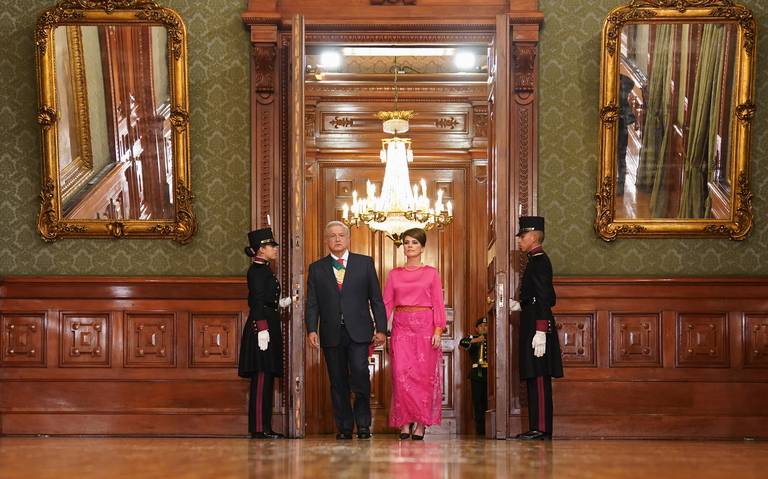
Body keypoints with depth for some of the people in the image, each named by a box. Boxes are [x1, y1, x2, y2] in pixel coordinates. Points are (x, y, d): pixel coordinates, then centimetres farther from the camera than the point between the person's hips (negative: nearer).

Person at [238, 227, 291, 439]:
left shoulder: (263, 270, 19)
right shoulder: (257, 270, -11)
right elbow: (257, 302, -19)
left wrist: (281, 302, 18)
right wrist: (262, 329, -23)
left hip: (268, 327, 11)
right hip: (262, 327, -11)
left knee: (266, 378, 10)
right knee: (262, 378, -10)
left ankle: (263, 426, 13)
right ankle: (259, 428, -9)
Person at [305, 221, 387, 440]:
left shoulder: (365, 263, 9)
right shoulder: (316, 268, 11)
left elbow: (376, 299, 8)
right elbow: (312, 304, 7)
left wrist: (381, 328, 0)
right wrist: (311, 329, -8)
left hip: (358, 331, -2)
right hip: (331, 333, 2)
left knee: (359, 372, -15)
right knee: (338, 381, 3)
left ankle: (363, 424, -2)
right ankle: (344, 427, 12)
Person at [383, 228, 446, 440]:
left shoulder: (431, 273, 7)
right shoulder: (394, 274, 11)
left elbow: (438, 304, 2)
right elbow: (387, 303, 7)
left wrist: (438, 330, -9)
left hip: (425, 328, -1)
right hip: (401, 328, 1)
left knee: (424, 374, -2)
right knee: (401, 374, -8)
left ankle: (421, 423, 6)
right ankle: (405, 423, 0)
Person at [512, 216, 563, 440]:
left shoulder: (539, 261, -12)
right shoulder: (538, 260, 19)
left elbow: (544, 299, -20)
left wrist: (540, 331, -24)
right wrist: (519, 305, 18)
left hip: (537, 327, -10)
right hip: (533, 325, 10)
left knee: (538, 378, -10)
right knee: (535, 379, 10)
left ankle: (541, 428, -10)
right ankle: (539, 428, 13)